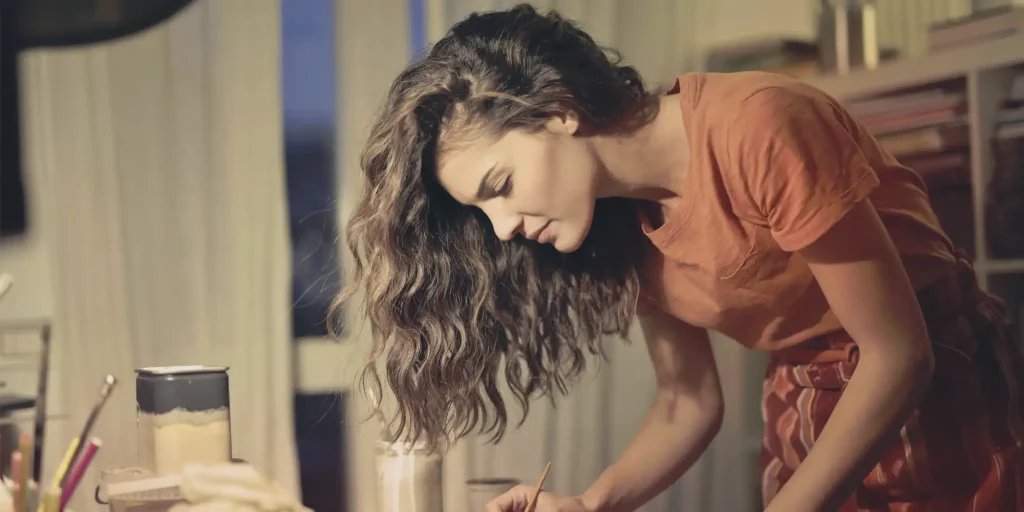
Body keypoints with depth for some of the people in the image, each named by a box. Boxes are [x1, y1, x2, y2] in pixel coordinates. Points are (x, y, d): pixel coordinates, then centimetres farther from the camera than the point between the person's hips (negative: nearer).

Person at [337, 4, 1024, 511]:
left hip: (942, 389, -5)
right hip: (805, 410, 6)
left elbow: (900, 352, -23)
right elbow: (690, 400, 1)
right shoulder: (622, 222, -5)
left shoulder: (759, 130, -27)